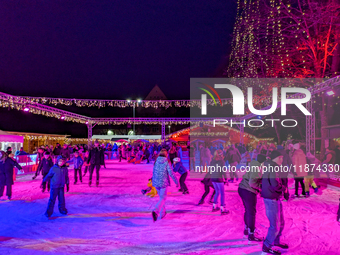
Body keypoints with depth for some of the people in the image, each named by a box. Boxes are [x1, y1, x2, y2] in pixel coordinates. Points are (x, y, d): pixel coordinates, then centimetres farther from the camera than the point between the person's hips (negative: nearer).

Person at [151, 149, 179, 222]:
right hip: (163, 183, -5)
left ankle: (162, 213, 31)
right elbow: (171, 173, -11)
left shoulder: (156, 161, 3)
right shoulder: (167, 162, -9)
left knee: (161, 197, 22)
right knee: (162, 198, 1)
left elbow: (153, 172, 12)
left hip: (156, 183, 5)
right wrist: (176, 182, -1)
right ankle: (155, 211, -23)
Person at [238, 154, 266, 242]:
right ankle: (251, 235, 13)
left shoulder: (253, 165, 11)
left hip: (242, 188, 9)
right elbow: (252, 182, -24)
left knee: (248, 210, 24)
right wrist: (260, 188, -8)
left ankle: (246, 229, 40)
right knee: (251, 212, 3)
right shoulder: (257, 168, -18)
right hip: (249, 191, -9)